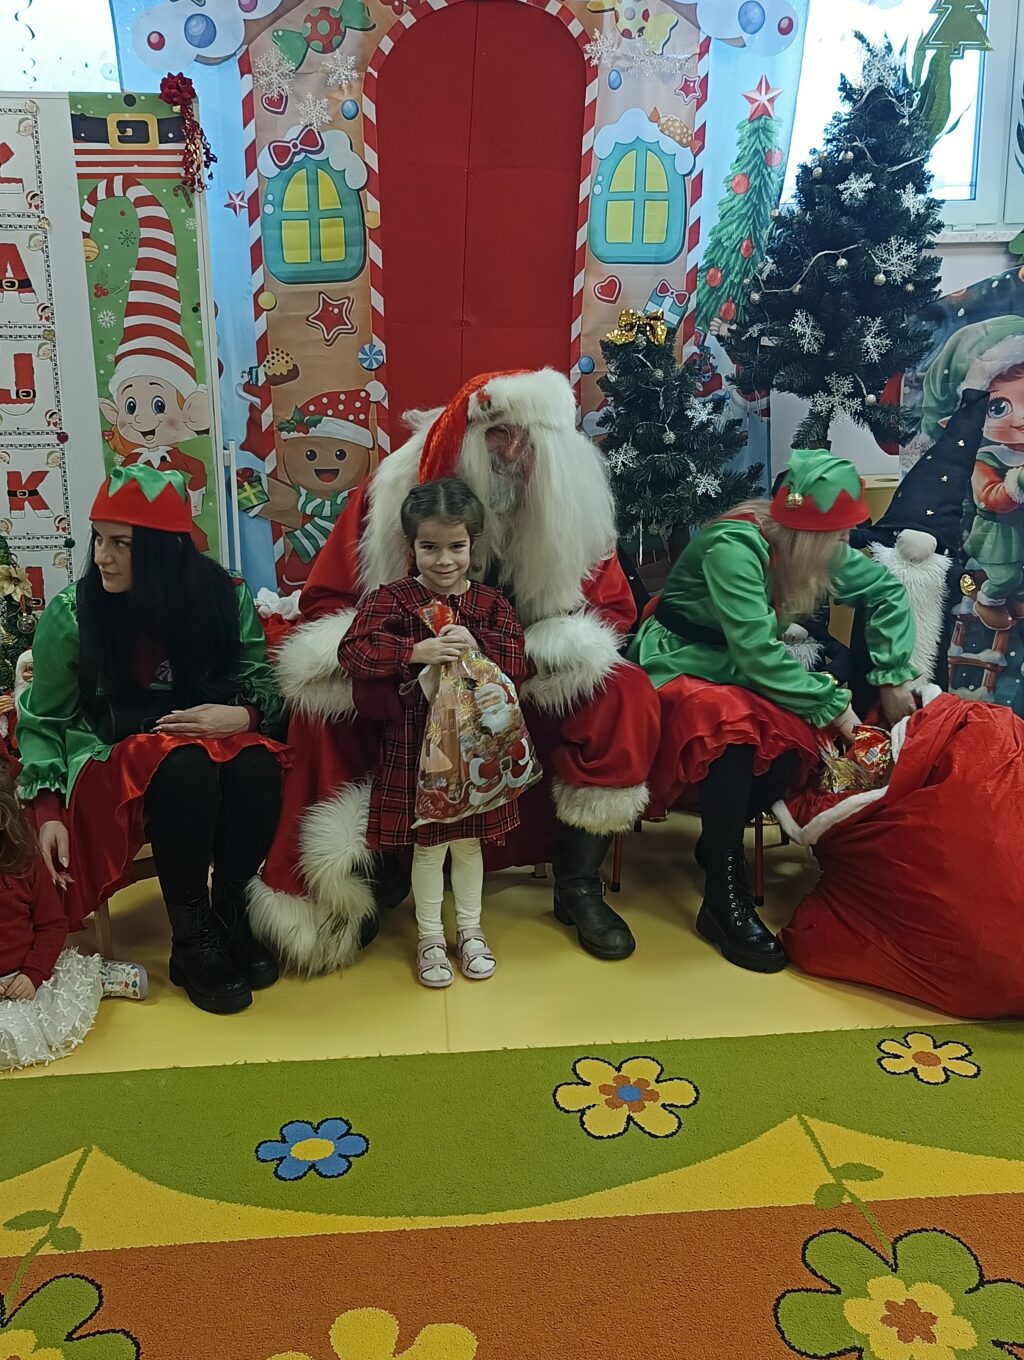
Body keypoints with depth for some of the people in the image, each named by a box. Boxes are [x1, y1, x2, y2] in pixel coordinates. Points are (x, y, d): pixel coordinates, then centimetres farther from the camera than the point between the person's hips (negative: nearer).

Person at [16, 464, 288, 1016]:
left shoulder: (224, 596, -6)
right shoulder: (69, 615, -8)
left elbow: (263, 681, 1)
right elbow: (45, 722, 0)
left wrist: (241, 715, -23)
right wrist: (48, 811, -11)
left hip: (215, 740, 2)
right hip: (113, 762, -2)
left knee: (257, 765, -33)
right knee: (183, 767, -36)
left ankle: (230, 914, -11)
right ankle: (191, 940, -20)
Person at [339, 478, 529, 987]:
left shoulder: (490, 602, 4)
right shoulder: (393, 598, -5)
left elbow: (517, 665, -5)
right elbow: (353, 649, -20)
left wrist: (476, 646, -21)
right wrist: (417, 651, -29)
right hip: (415, 744, -2)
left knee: (469, 839, 16)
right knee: (427, 843, 9)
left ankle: (469, 929, 35)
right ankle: (430, 937, 27)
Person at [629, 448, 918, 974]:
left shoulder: (813, 548, -3)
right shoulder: (735, 546, -24)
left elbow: (888, 590, 8)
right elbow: (757, 652, -27)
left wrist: (894, 677, 1)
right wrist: (831, 705, -21)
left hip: (738, 672, 6)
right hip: (679, 665, -6)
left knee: (797, 735, -25)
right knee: (732, 724, -37)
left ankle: (716, 842, -1)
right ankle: (724, 900, -28)